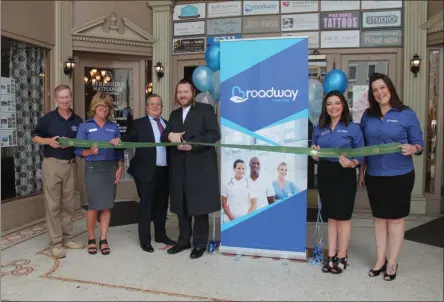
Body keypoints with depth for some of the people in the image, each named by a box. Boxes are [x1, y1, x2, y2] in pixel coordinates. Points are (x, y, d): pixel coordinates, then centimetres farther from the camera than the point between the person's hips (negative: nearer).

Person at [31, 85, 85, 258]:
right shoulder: (48, 118, -2)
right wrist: (48, 141, -14)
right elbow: (34, 137, 4)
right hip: (52, 164, -3)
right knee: (53, 205, -1)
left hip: (70, 164, 3)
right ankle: (56, 243, 7)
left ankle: (67, 238, 22)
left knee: (69, 204, 10)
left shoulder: (78, 121, 6)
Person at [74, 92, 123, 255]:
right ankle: (91, 239, 18)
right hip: (93, 168, -3)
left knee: (107, 205, 4)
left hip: (111, 168, 3)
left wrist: (120, 168, -1)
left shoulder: (114, 127, 9)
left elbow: (119, 150, 9)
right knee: (94, 205, -1)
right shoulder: (84, 126, 0)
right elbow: (78, 150, -3)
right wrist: (90, 152, -21)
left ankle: (103, 239, 15)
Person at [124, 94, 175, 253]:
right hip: (147, 171, -5)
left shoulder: (167, 124, 13)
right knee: (146, 205, 2)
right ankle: (145, 240, 14)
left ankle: (161, 235, 31)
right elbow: (127, 141, -11)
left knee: (162, 204, 15)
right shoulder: (138, 124, 0)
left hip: (164, 171, 5)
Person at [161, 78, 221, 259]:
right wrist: (170, 135, -9)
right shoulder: (174, 114, 19)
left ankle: (200, 244, 13)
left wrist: (192, 145, -19)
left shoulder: (205, 110, 0)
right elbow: (164, 136, 15)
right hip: (179, 168, 6)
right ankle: (183, 240, 24)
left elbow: (214, 134, -11)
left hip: (200, 166, -6)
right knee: (181, 206, 11)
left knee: (199, 207, 2)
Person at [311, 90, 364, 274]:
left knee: (343, 216, 4)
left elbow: (361, 155, -5)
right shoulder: (319, 129, 8)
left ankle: (342, 257, 20)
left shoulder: (353, 128, -4)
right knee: (330, 216, 12)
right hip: (324, 174, 4)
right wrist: (315, 154, -10)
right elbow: (315, 157, 12)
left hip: (344, 175, -4)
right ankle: (331, 256, 23)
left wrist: (351, 163, -24)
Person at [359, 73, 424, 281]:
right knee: (379, 217, 13)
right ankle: (380, 260, 26)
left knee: (396, 218, 6)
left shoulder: (407, 114, -5)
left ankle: (392, 262, 20)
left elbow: (419, 143, -4)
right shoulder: (367, 116, 6)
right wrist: (361, 171, 10)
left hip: (399, 176, -4)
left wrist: (412, 149, -26)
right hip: (374, 176, 4)